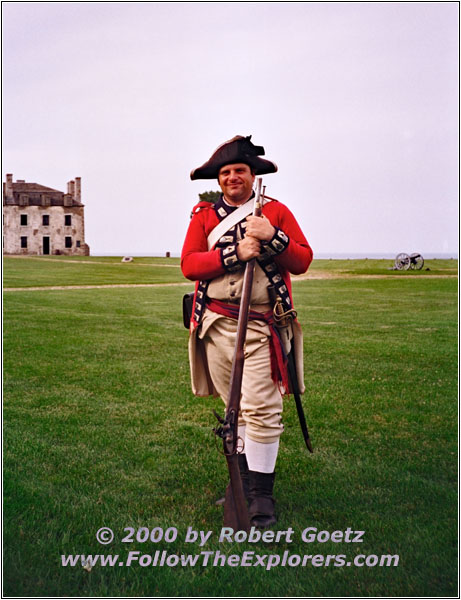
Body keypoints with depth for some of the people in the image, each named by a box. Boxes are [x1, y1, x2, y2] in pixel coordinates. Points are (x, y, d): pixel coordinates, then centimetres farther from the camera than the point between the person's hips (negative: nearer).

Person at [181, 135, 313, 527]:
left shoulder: (276, 211, 8)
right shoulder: (204, 214, 11)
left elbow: (303, 261, 1)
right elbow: (188, 264, -1)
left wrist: (272, 237, -16)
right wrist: (233, 252, -15)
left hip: (262, 325, -2)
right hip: (217, 324, 2)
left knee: (261, 407, -9)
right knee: (235, 405, 10)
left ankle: (262, 491, 0)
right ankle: (246, 474, 24)